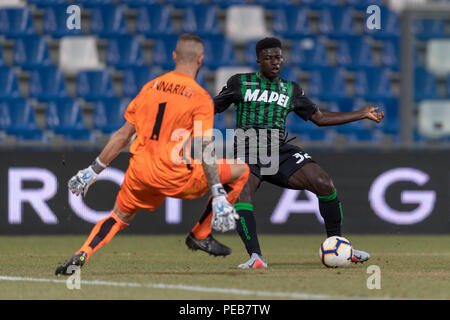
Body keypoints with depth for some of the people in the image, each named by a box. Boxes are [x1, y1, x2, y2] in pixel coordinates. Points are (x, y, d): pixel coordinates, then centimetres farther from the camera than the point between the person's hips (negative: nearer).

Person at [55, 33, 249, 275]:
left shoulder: (150, 87, 9)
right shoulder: (200, 98, -5)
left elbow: (123, 135, 11)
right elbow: (205, 150, -14)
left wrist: (93, 171, 19)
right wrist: (218, 196, -15)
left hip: (140, 172, 5)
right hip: (176, 175, -5)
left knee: (118, 218, 28)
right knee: (241, 171, 9)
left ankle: (81, 255, 2)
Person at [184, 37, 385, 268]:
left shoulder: (291, 90, 19)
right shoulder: (240, 83, 12)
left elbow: (319, 117, 22)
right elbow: (213, 107, 16)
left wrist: (363, 114, 21)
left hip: (281, 152, 3)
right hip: (248, 149, -3)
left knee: (325, 184, -14)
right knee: (242, 191, -33)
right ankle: (255, 257, -38)